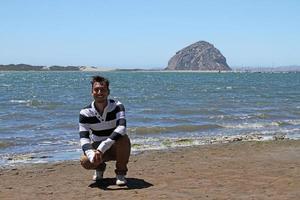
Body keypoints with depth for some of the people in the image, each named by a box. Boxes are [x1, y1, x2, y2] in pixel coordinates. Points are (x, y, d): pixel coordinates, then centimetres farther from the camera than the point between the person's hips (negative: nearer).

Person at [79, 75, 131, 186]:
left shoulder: (117, 106, -19)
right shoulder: (85, 112, -13)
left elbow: (121, 128, -36)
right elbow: (84, 138, -20)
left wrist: (101, 148, -45)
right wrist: (92, 156, -41)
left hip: (116, 148, -1)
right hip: (97, 148, 2)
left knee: (124, 139, -35)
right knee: (85, 161, -28)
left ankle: (121, 173, -12)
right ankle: (100, 167, 10)